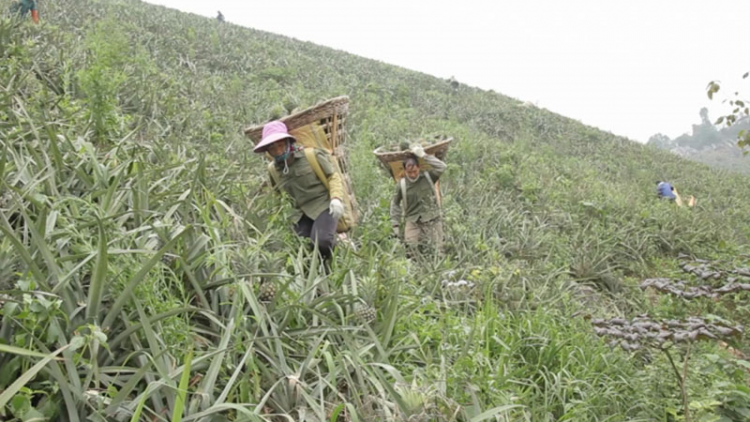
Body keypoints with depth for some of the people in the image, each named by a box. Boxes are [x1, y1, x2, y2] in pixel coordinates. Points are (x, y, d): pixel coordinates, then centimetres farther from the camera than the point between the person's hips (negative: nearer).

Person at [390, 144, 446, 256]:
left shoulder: (428, 177, -3)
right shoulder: (401, 184, -1)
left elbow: (441, 167, -19)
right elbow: (395, 204, 9)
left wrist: (424, 156, -20)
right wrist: (395, 224, 6)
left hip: (432, 220, 0)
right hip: (412, 222, 1)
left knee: (436, 252, -3)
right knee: (411, 252, -12)